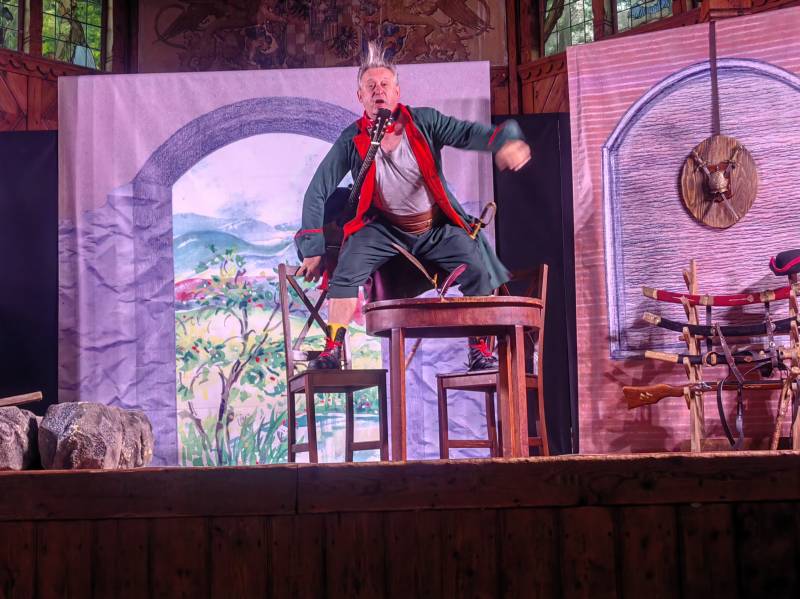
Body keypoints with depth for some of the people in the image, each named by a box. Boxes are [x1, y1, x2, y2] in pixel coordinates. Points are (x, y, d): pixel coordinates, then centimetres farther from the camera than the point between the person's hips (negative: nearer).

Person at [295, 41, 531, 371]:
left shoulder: (424, 122, -10)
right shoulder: (352, 141, -10)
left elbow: (469, 133, -20)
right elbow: (317, 192, -7)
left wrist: (505, 141, -44)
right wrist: (313, 250, -10)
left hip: (437, 227, 0)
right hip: (384, 228, 0)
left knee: (479, 271, -18)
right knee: (347, 270, -25)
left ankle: (479, 349, 0)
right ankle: (333, 349, -13)